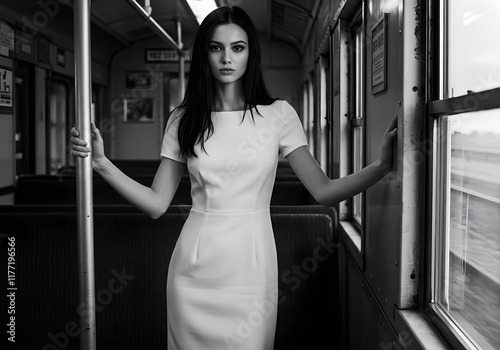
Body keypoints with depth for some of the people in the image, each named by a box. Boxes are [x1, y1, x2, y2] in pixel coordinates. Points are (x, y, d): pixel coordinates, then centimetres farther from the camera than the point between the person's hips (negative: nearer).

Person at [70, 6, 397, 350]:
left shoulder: (278, 114, -1)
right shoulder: (183, 120, 3)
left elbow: (324, 191, -6)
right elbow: (156, 204, 2)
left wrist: (381, 166, -21)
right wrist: (102, 163, -8)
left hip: (250, 266, -1)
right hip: (194, 268, 1)